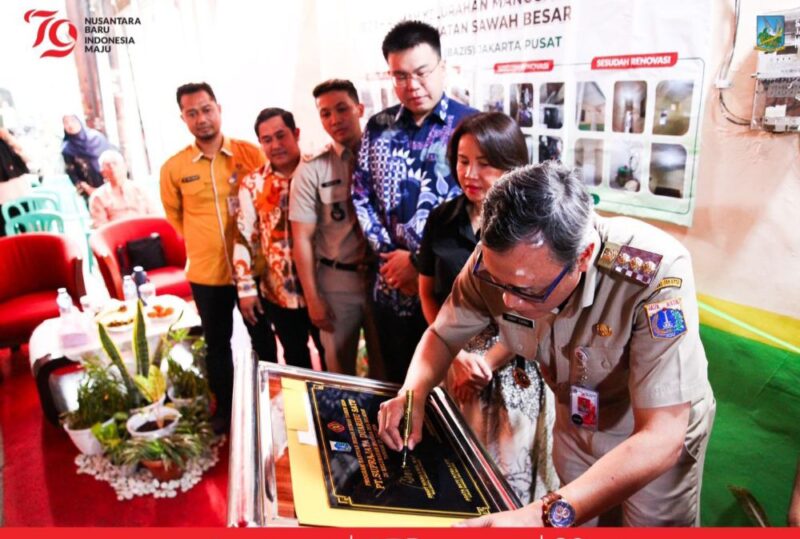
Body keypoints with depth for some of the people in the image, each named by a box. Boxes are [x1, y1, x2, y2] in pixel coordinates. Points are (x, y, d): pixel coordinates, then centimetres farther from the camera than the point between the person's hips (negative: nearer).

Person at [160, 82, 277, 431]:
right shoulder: (173, 167, -4)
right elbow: (174, 215, 12)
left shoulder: (250, 154, -6)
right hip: (205, 271, 1)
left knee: (262, 337, 14)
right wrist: (202, 242, 10)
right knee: (217, 343, 16)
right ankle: (225, 408, 35)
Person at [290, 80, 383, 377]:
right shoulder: (311, 170, -3)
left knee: (387, 366, 12)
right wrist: (312, 299, -5)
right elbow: (302, 238, -4)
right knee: (339, 371, 13)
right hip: (336, 282, 0)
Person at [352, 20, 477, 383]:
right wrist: (389, 255, -6)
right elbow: (361, 196, 7)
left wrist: (418, 262, -14)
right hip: (392, 288, 4)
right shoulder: (379, 127, 6)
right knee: (398, 388, 20)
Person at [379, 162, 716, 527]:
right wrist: (412, 395, -28)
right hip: (577, 424, 3)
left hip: (658, 436, -3)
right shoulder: (497, 261, -26)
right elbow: (443, 335, -8)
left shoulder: (656, 274, -39)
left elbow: (661, 437, -40)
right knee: (583, 523, 23)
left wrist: (546, 516, -51)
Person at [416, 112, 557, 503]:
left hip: (514, 366, -3)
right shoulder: (442, 219, 2)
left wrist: (486, 362, -9)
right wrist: (456, 354, -5)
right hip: (451, 360, 4)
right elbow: (428, 293, 7)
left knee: (509, 478, 8)